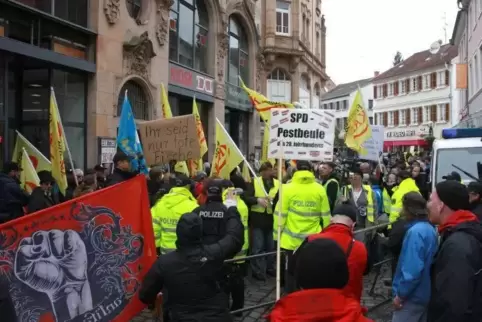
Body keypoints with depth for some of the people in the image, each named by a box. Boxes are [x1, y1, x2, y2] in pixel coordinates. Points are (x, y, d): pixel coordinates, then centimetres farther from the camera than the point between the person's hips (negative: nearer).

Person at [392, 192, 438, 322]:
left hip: (413, 296, -9)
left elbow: (412, 269, -27)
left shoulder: (415, 231, -23)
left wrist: (401, 294, -17)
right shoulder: (430, 228, 7)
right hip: (425, 293, 9)